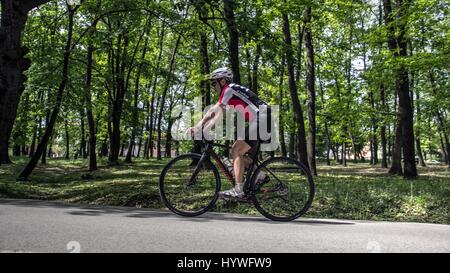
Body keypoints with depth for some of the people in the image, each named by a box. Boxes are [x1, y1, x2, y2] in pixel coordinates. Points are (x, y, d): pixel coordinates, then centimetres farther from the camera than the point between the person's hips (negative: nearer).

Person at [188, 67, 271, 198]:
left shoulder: (229, 89, -6)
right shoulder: (232, 94, 23)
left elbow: (213, 111, -10)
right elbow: (219, 115, 19)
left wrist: (197, 127, -5)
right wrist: (203, 129, 12)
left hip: (261, 120, -10)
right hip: (262, 121, 10)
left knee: (237, 152, -9)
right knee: (236, 150, 13)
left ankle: (238, 190, -9)